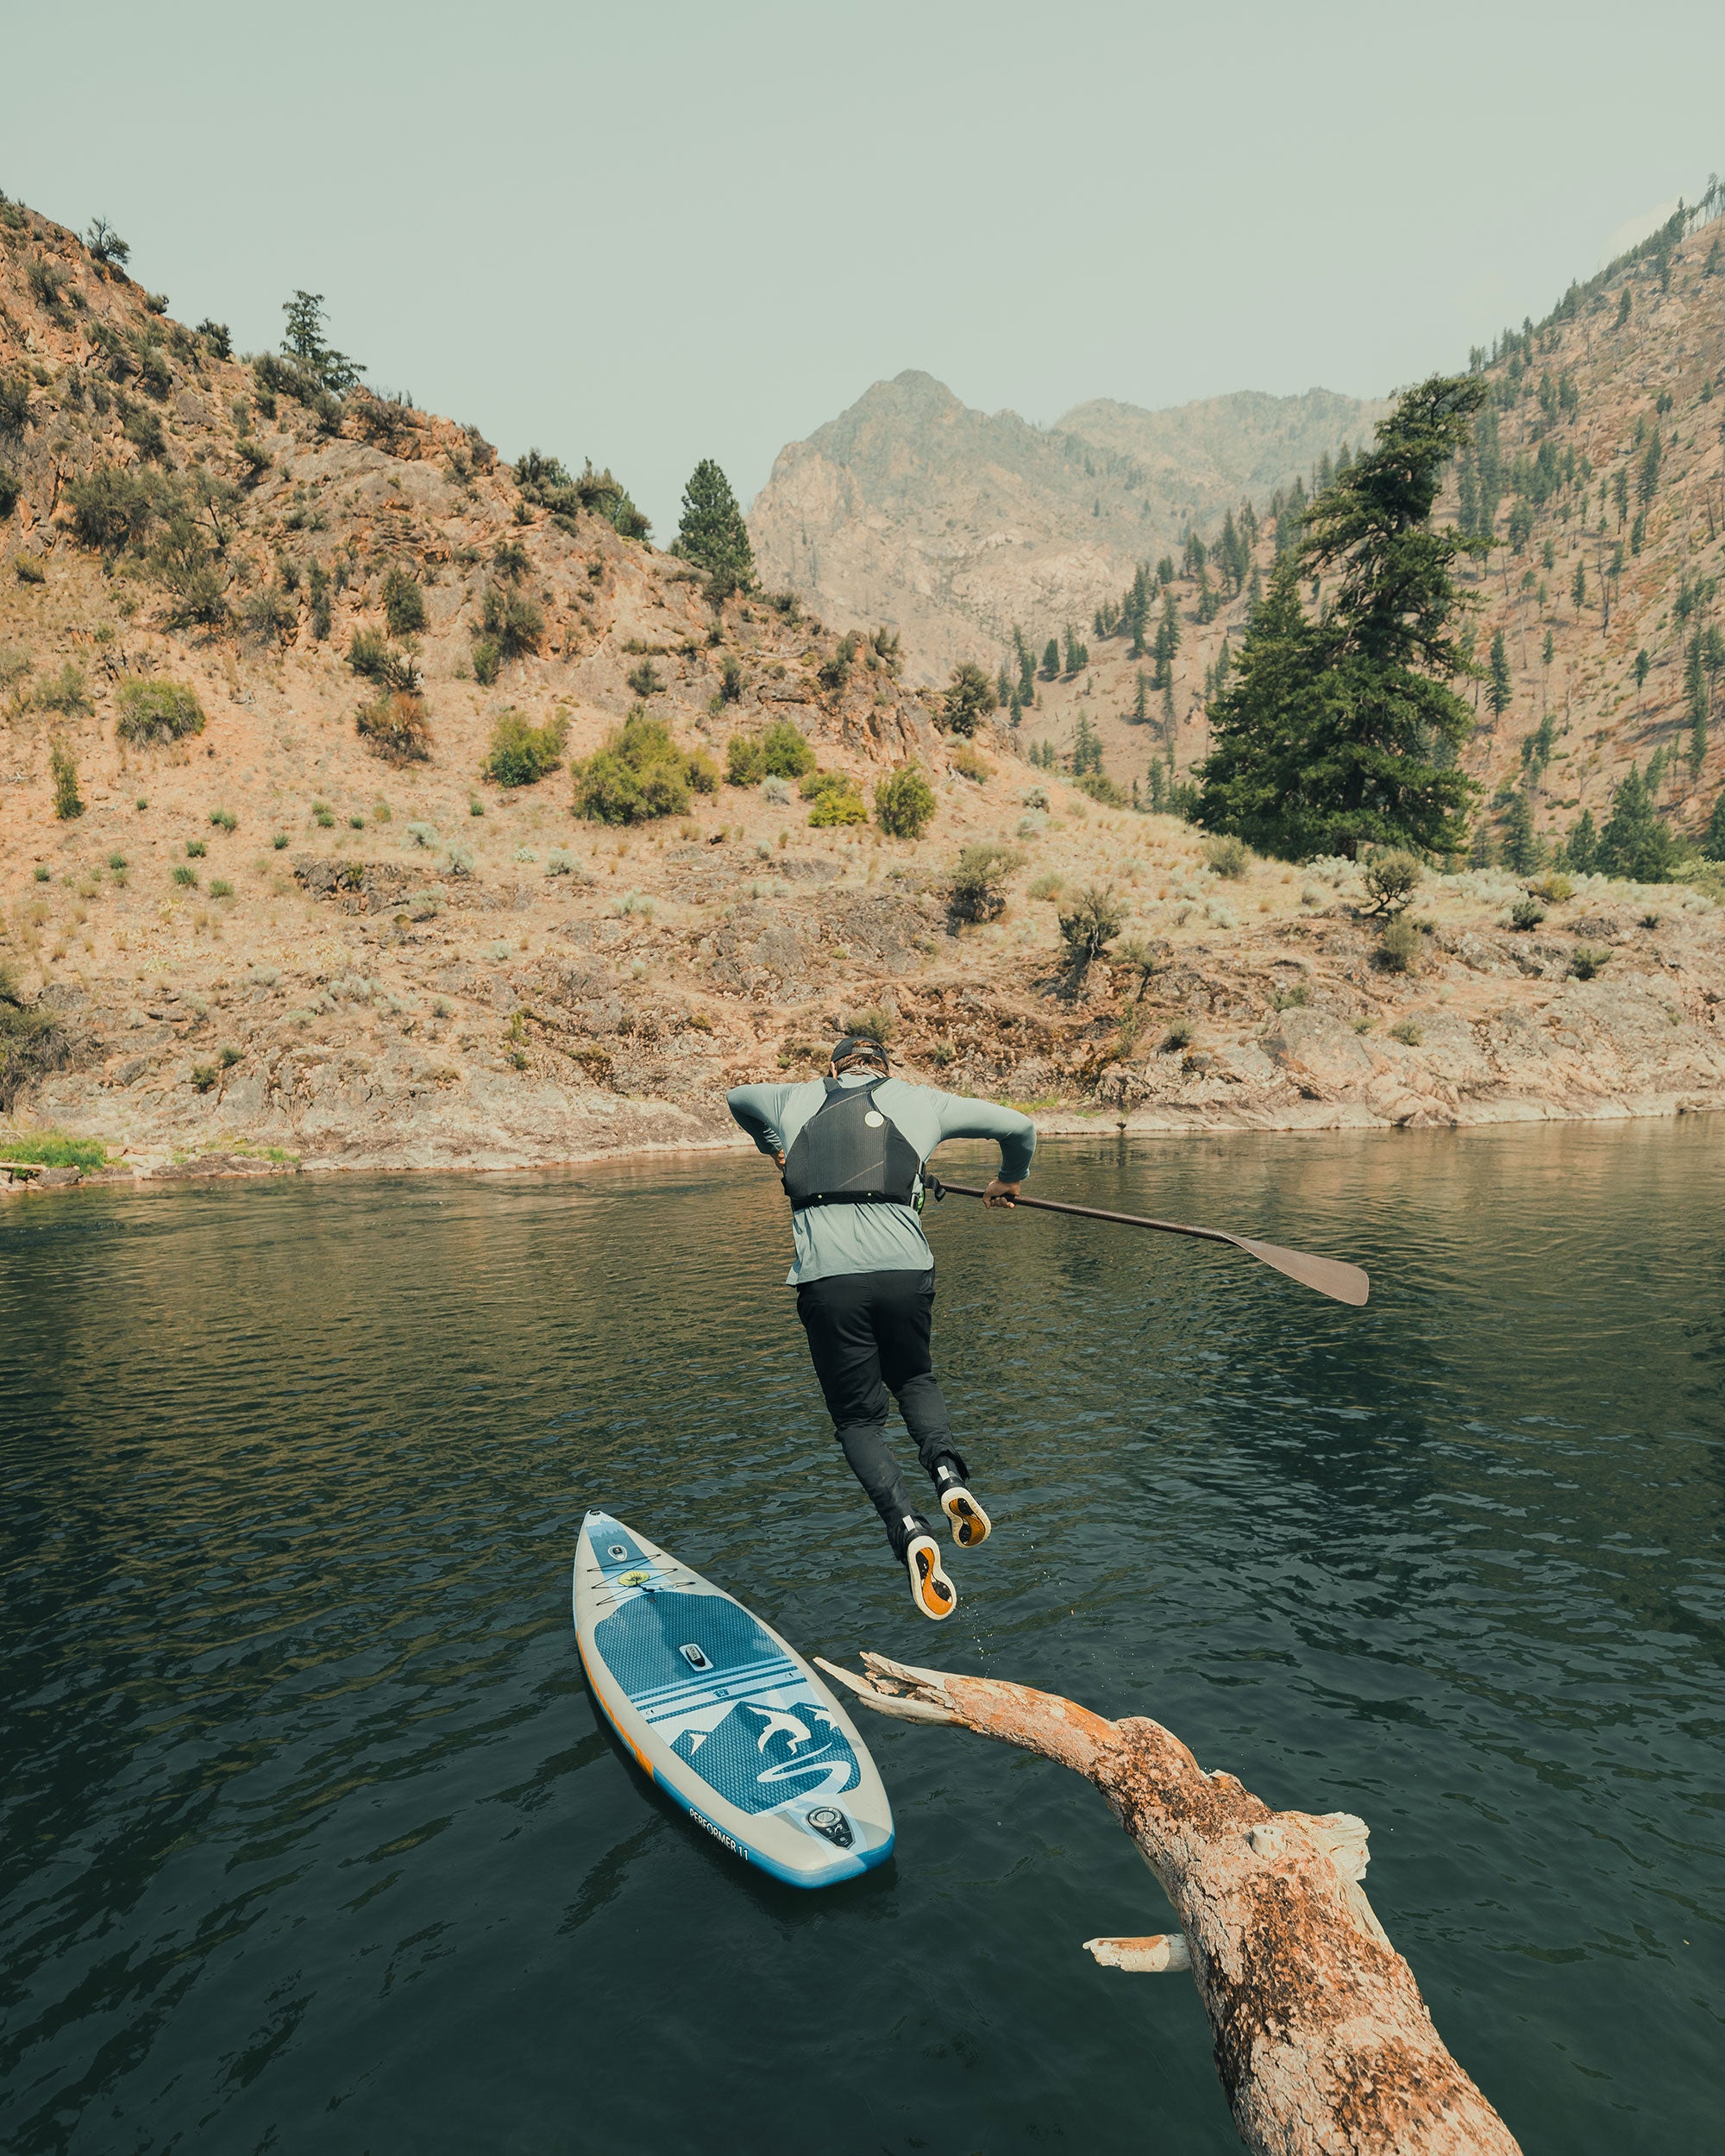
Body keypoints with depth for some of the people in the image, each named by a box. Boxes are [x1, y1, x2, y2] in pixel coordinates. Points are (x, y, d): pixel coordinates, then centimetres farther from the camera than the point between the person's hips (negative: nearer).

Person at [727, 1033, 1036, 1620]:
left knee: (857, 1418, 14)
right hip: (905, 1270, 1)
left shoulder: (795, 1100, 18)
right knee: (915, 1379, 28)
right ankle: (949, 1473, 0)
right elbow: (1018, 1125, 20)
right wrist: (1010, 1178, 40)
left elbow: (736, 1098, 41)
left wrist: (774, 1150, 57)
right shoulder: (918, 1100, 15)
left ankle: (909, 1530, -10)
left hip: (825, 1279, -1)